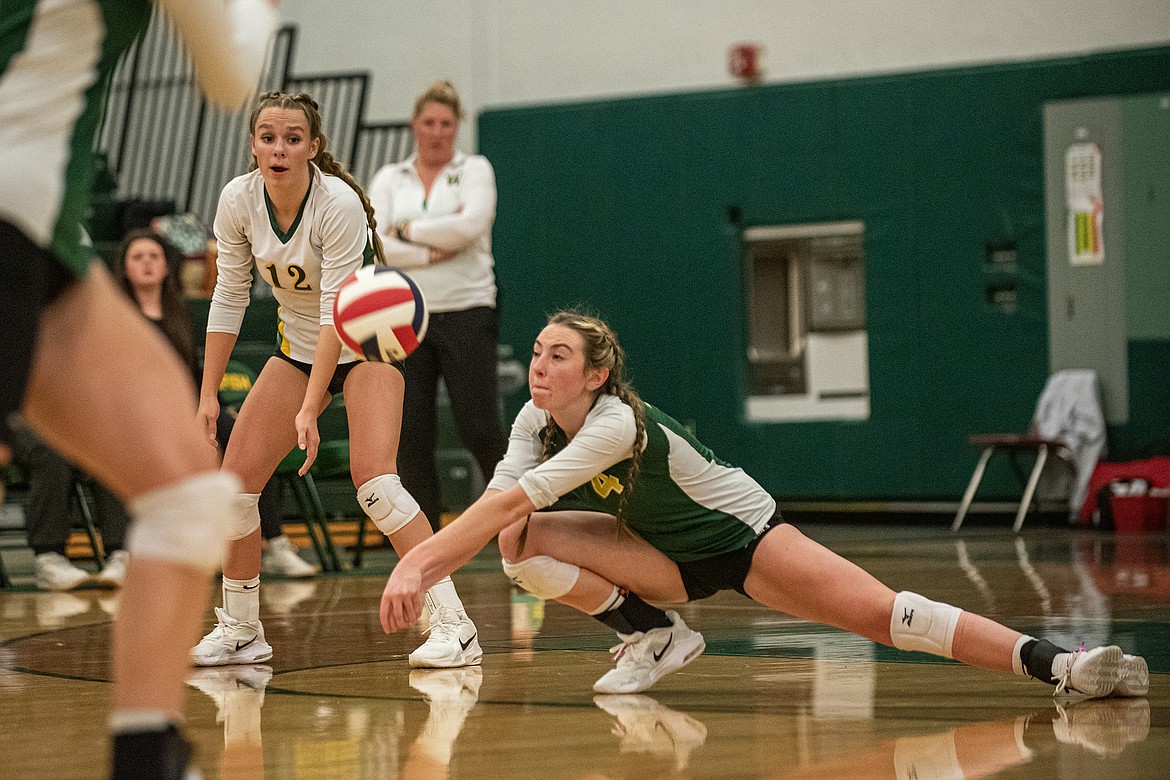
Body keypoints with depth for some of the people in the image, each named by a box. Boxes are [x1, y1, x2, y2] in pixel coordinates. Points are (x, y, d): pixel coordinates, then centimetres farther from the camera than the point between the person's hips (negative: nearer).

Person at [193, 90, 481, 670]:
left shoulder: (339, 203, -27)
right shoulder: (237, 200, -12)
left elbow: (337, 312, -28)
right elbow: (228, 297, -2)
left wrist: (310, 410, -34)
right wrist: (208, 393, -4)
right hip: (298, 347, 5)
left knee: (373, 481, -24)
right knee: (235, 480, -4)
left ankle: (453, 626, -20)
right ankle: (240, 631, 12)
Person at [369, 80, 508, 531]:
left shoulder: (475, 170, 5)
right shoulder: (389, 179, 11)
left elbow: (469, 225, -14)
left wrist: (406, 230, -6)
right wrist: (433, 251, -13)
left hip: (467, 312, -3)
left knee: (480, 430, -7)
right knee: (412, 435, -1)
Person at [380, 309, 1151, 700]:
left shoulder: (619, 424, -32)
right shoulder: (534, 422, -9)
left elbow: (507, 503, -40)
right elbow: (495, 511, -17)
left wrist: (417, 564, -44)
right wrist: (420, 571, -33)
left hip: (745, 538, -7)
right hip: (671, 558, 7)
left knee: (882, 612, -25)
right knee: (524, 544, -16)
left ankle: (1055, 663, -26)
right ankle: (655, 637, 0)